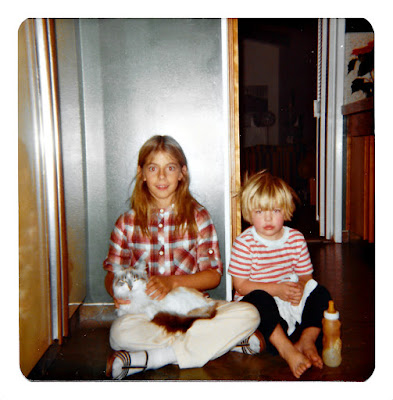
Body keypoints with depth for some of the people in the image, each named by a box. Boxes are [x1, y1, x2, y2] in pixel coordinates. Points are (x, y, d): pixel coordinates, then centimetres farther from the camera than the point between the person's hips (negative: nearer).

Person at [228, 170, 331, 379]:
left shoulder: (296, 238, 1)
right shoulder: (244, 243, -12)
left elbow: (305, 275, 7)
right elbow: (240, 285, -13)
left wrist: (300, 288, -19)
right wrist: (276, 289, -23)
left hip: (291, 300, 4)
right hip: (259, 303, -4)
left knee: (320, 293, -16)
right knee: (259, 299, -36)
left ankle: (306, 340, -17)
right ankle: (286, 348, -31)